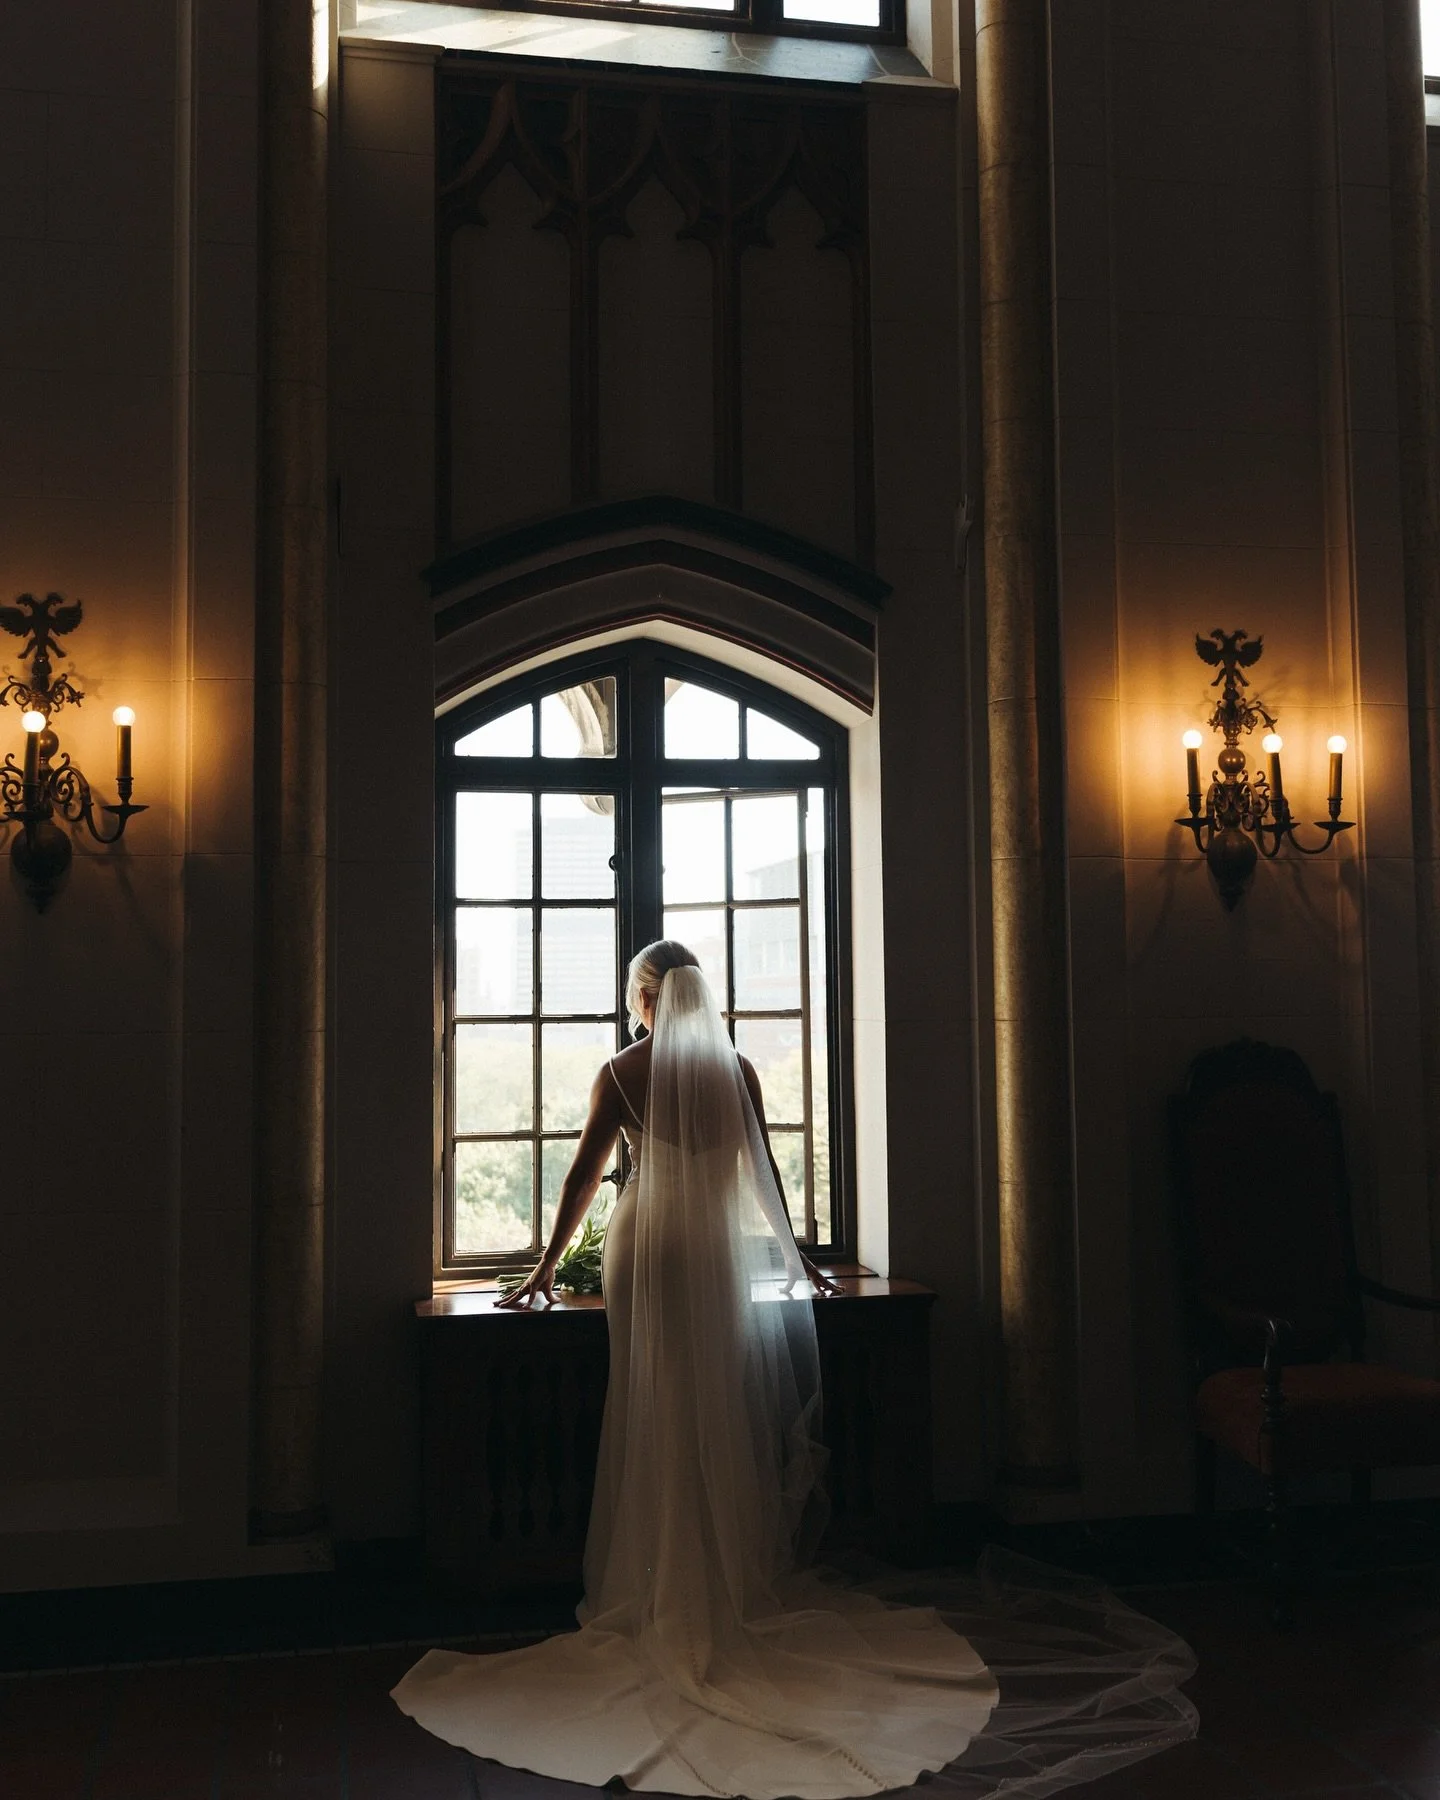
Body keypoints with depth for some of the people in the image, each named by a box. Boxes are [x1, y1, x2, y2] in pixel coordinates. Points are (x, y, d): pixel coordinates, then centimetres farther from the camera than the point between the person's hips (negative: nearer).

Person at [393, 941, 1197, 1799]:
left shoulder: (623, 1073, -2)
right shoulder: (736, 1069, 3)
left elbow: (586, 1173, 0)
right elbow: (762, 1172, 8)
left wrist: (548, 1263, 9)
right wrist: (797, 1257, 18)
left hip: (645, 1251, -2)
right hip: (718, 1251, 2)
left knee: (654, 1422, 3)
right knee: (723, 1421, 9)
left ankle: (656, 1599, 8)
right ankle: (729, 1593, 16)